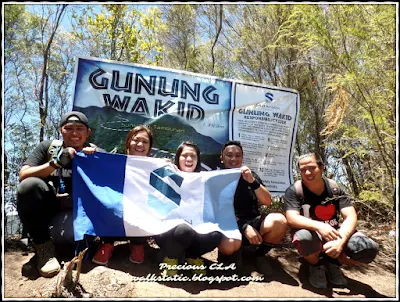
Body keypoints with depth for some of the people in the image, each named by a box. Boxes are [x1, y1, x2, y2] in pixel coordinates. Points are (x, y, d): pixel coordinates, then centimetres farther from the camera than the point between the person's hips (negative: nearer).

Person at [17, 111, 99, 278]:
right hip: (48, 206, 1)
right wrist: (55, 163, -25)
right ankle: (43, 244, -13)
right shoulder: (48, 147, -1)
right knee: (29, 186, -29)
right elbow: (23, 175, -12)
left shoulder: (95, 153, -1)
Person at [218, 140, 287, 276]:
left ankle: (260, 254, -1)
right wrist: (244, 227, -21)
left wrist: (252, 182, -16)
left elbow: (268, 202, 0)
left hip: (253, 221, 3)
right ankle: (232, 251, 2)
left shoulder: (251, 176, 11)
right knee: (228, 245, -38)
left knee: (280, 221, -27)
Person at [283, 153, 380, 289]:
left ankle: (333, 263, 8)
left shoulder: (335, 188, -4)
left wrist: (340, 240, -30)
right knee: (304, 237, -40)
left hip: (334, 234, 3)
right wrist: (319, 226, -42)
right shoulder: (294, 190, -13)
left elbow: (351, 217, -11)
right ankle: (315, 265, -3)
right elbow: (292, 218, -25)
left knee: (369, 248, -23)